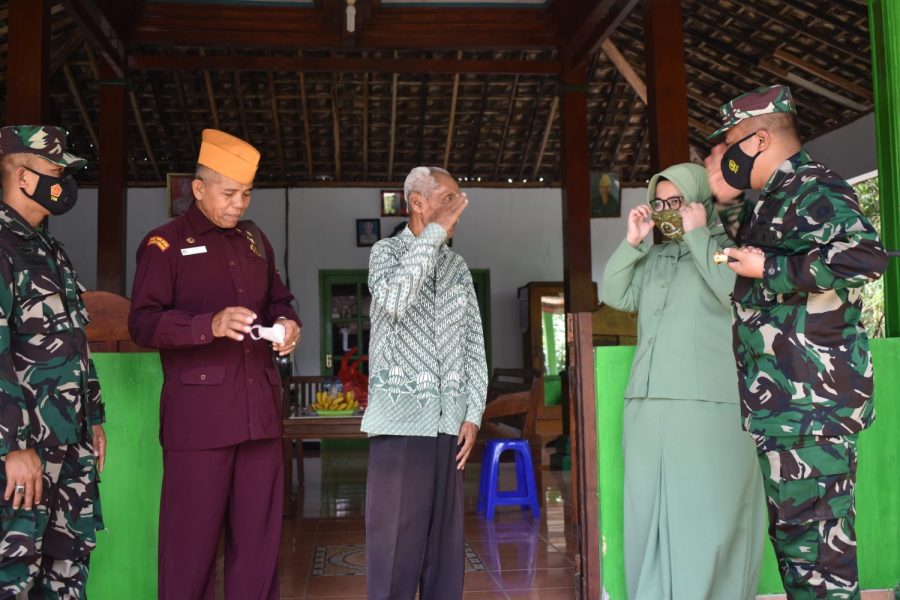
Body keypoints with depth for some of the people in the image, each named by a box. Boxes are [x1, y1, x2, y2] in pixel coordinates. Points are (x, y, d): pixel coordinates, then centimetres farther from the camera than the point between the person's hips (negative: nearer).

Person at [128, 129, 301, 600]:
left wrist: (287, 324, 3)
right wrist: (210, 325, -25)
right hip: (198, 413, -5)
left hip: (259, 408, 5)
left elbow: (277, 302, 26)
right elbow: (142, 324, -10)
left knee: (260, 536, 10)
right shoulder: (164, 244, -2)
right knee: (192, 536, 1)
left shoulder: (255, 240, 17)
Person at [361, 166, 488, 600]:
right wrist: (434, 233, -16)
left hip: (448, 418, 4)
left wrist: (473, 414, 2)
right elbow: (395, 302, -21)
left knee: (445, 537, 8)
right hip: (401, 414, -4)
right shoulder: (387, 251, 2)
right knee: (395, 536, -3)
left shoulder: (458, 267, 14)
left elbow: (475, 345, 11)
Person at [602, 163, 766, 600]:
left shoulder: (726, 247, 4)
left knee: (706, 515, -3)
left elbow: (735, 291, -15)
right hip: (649, 404, 6)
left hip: (708, 404, -6)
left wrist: (696, 235, -8)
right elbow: (614, 295, 12)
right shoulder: (654, 258, 20)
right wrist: (632, 242, 2)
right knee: (649, 511, 8)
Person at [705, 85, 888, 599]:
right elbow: (746, 258, 32)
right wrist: (727, 200, 17)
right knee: (795, 531, 17)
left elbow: (864, 255, -28)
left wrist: (769, 269, -20)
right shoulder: (773, 200, 18)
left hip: (810, 402, -10)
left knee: (812, 537, -5)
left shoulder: (812, 188, -12)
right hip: (784, 402, 10)